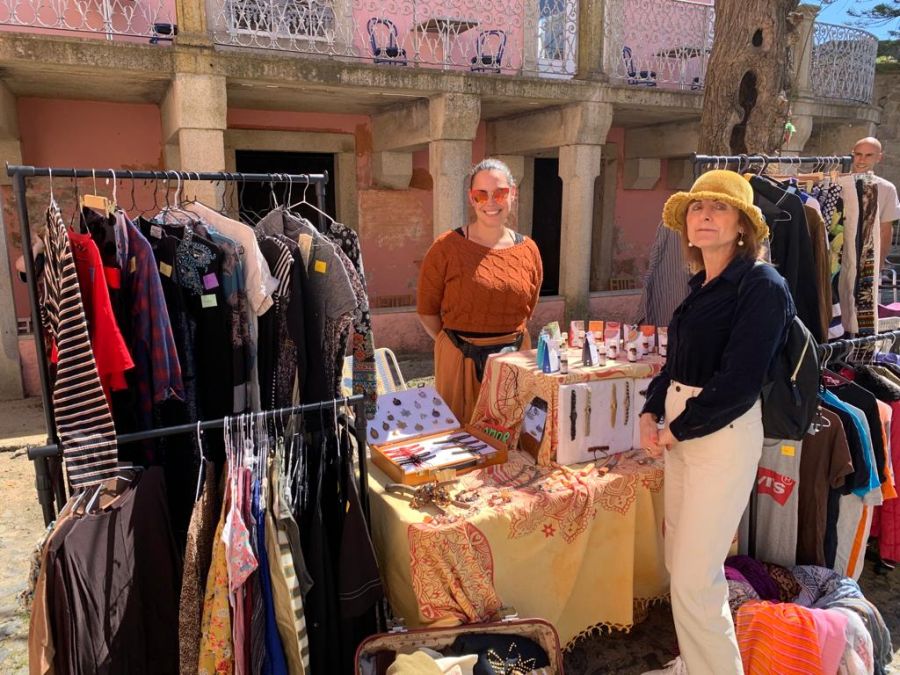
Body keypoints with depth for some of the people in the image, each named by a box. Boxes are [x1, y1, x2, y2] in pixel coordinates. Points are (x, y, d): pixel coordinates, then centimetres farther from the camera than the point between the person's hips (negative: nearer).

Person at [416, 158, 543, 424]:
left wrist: (508, 338, 8)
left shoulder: (528, 250, 4)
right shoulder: (447, 247, -8)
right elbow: (427, 311, -3)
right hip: (460, 360, -3)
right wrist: (461, 342, -1)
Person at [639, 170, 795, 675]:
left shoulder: (762, 286, -13)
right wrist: (651, 414, 1)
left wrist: (676, 430, -12)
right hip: (680, 431, 8)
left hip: (724, 434, -8)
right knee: (680, 563, 18)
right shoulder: (702, 285, 11)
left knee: (695, 578, -3)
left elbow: (739, 382, -19)